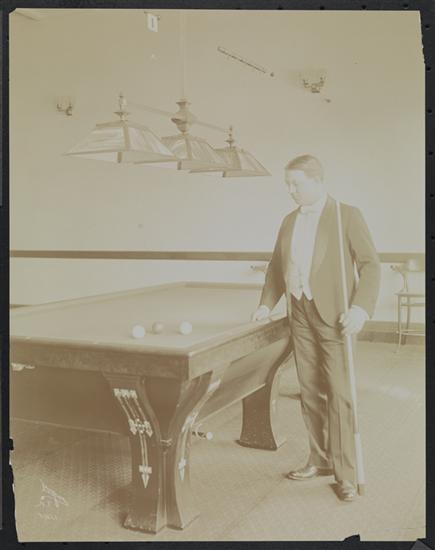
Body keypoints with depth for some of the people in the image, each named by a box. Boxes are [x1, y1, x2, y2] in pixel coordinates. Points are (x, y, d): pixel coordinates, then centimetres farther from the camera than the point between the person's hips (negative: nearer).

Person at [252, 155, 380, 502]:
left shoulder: (347, 216, -5)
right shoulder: (289, 222, 12)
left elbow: (370, 265, -8)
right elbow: (277, 267, 20)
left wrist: (361, 308, -19)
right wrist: (267, 303, 8)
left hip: (334, 317, -6)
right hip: (301, 316, 6)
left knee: (339, 394, -4)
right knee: (310, 392, 10)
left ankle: (346, 474, 7)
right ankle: (320, 461, 24)